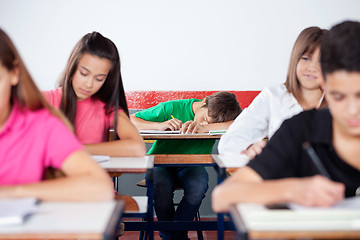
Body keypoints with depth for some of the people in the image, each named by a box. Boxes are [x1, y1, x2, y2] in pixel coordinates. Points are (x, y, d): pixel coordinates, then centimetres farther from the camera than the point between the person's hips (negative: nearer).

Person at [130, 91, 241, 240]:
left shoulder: (219, 118, -8)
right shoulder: (172, 108, -11)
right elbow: (129, 121, -9)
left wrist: (204, 127, -36)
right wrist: (159, 125, -27)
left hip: (190, 167, 1)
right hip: (161, 164, -1)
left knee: (199, 185, -33)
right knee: (160, 185, -34)